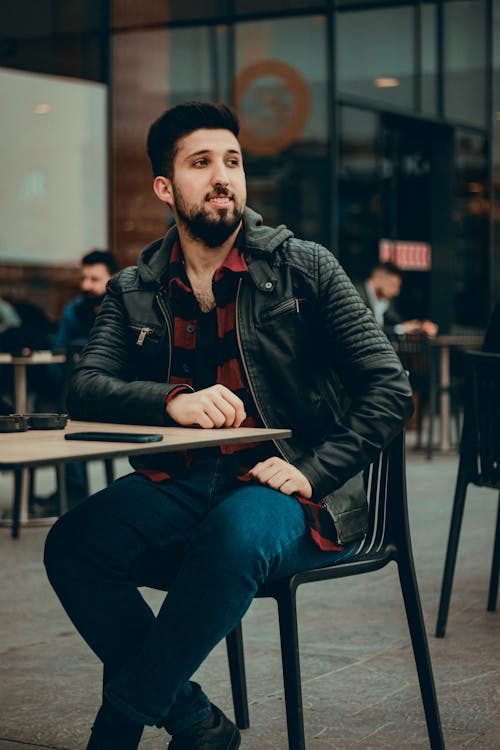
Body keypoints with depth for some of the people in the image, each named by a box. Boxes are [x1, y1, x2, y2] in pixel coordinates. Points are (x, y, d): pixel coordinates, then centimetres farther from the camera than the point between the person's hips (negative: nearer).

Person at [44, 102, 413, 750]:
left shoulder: (304, 269, 2)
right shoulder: (134, 291, 10)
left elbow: (389, 387, -1)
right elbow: (86, 388, -4)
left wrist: (311, 472, -14)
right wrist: (172, 400, -24)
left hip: (283, 487, -3)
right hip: (181, 483, 3)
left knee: (235, 535, -37)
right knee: (72, 545, -24)